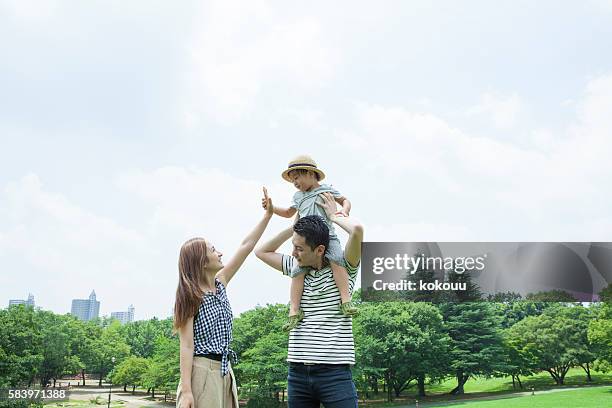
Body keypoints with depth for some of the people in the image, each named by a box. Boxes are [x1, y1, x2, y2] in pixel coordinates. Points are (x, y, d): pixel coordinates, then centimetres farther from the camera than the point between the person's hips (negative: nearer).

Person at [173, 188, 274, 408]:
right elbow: (186, 346, -14)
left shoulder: (220, 283, 9)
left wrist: (268, 214, 11)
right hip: (201, 371, -7)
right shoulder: (190, 297, -10)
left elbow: (246, 246, 12)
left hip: (224, 371, 7)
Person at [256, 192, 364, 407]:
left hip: (334, 371, -5)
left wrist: (333, 216, -1)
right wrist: (294, 227, 14)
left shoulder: (343, 267, -4)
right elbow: (262, 252, 24)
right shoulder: (297, 268, 13)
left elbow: (357, 229, -21)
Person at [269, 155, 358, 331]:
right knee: (298, 270, -17)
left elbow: (345, 200, 17)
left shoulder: (326, 189, 11)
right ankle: (294, 311, -18)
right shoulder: (298, 196, 25)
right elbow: (289, 213, 40)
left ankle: (345, 299, -28)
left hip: (327, 236, -3)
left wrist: (344, 210, -5)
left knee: (336, 260, -30)